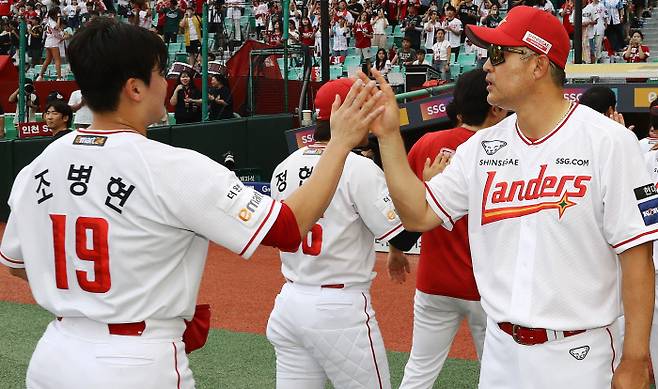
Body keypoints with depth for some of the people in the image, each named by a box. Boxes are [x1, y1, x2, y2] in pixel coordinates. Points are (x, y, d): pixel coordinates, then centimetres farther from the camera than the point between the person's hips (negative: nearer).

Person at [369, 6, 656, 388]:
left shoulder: (608, 141, -10)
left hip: (579, 356, -5)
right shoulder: (482, 147, 7)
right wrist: (389, 135, -2)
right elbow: (419, 214, 6)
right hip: (501, 352, 5)